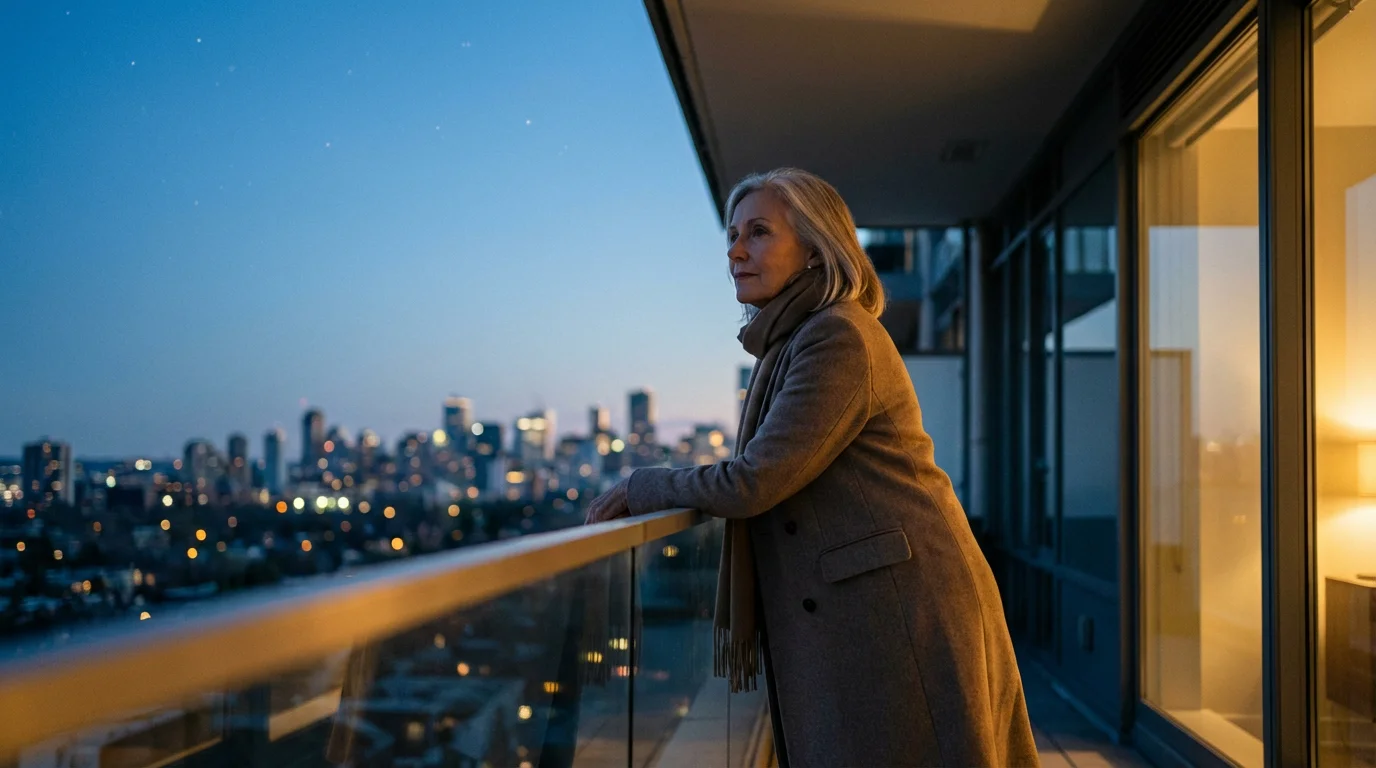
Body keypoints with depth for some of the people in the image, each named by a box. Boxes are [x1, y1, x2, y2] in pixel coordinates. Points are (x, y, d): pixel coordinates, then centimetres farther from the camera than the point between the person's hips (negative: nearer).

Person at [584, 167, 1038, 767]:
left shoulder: (839, 338, -15)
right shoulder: (790, 343, 16)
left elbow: (756, 481, -18)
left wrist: (643, 487, -4)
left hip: (897, 607, -9)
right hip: (847, 611, 9)